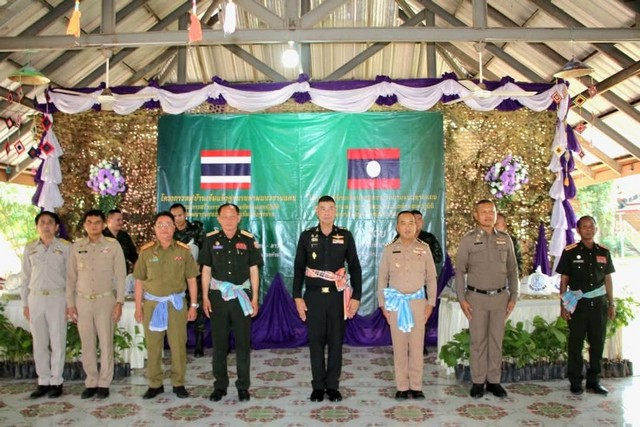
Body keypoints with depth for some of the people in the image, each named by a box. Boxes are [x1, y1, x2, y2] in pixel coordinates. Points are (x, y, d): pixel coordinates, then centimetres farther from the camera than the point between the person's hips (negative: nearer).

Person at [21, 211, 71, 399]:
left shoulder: (65, 247, -1)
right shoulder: (29, 248, 8)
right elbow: (25, 277, 11)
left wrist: (70, 303, -4)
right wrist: (25, 303, 7)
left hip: (57, 298, -3)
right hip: (35, 299, 3)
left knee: (57, 342, 2)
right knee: (39, 343, 9)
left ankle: (56, 381, 13)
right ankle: (43, 381, 19)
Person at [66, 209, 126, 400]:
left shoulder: (113, 245, -2)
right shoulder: (76, 247, 5)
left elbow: (120, 275, -2)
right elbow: (71, 277, 8)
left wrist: (119, 302, -6)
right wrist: (70, 303, 4)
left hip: (105, 299, -2)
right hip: (83, 300, 2)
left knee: (106, 342, 1)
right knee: (87, 343, 7)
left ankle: (104, 383, 12)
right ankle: (91, 382, 19)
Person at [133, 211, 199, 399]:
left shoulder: (183, 250, -1)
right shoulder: (146, 251, 1)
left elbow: (191, 279, 3)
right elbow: (139, 281, 6)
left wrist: (193, 305, 0)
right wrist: (138, 307, 4)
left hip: (176, 303, -1)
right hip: (152, 303, 1)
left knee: (178, 345, 4)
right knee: (153, 346, 8)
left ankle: (179, 383, 18)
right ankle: (155, 384, 22)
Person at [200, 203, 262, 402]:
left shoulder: (248, 239, 0)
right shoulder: (211, 240, 2)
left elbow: (254, 270, 2)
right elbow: (206, 270, 6)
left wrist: (255, 298, -1)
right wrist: (205, 297, 0)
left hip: (242, 296, -1)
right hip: (218, 296, 1)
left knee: (243, 342, 5)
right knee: (219, 342, 8)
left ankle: (243, 386, 17)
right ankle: (220, 385, 21)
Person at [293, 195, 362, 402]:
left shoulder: (345, 236, 3)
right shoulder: (307, 236, 4)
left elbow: (355, 267, 5)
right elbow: (299, 268, 5)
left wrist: (356, 296, 0)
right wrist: (297, 297, 0)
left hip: (337, 296, 0)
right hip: (314, 296, 0)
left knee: (336, 341, 6)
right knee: (316, 341, 5)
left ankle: (333, 386, 20)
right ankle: (318, 386, 19)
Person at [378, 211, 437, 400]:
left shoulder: (424, 249, 2)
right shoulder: (389, 249, 2)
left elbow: (431, 278, 6)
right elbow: (382, 278, 6)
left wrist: (430, 303, 2)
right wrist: (383, 304, 2)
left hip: (418, 301, 0)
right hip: (396, 302, 0)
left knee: (417, 345, 2)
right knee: (399, 345, 4)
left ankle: (416, 386, 15)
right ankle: (402, 386, 14)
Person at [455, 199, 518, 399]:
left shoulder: (505, 239, 6)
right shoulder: (468, 239, -2)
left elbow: (512, 270, 10)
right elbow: (460, 271, -2)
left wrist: (513, 296, 6)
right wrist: (462, 298, -6)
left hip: (500, 296, 3)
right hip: (477, 297, -2)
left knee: (496, 340, 9)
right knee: (478, 341, 4)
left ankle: (494, 381, 20)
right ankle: (478, 382, 14)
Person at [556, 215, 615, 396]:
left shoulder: (603, 252, 8)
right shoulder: (570, 252, -3)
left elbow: (608, 279, 13)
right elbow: (564, 279, -2)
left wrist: (611, 303, 10)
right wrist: (563, 304, -6)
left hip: (599, 303, 3)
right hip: (578, 303, -3)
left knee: (598, 343, 10)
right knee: (576, 343, 5)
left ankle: (594, 380, 23)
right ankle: (575, 382, 16)